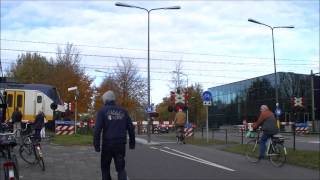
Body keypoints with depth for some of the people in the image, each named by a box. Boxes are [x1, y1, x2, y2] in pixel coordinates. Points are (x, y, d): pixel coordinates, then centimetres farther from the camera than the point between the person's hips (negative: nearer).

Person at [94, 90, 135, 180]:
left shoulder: (102, 111, -2)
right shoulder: (123, 111, 9)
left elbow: (97, 129, -11)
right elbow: (131, 128, 10)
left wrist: (96, 144, -8)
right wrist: (132, 142, 17)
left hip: (107, 144, -2)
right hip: (121, 144, 2)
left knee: (105, 167, 16)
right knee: (121, 168, 7)